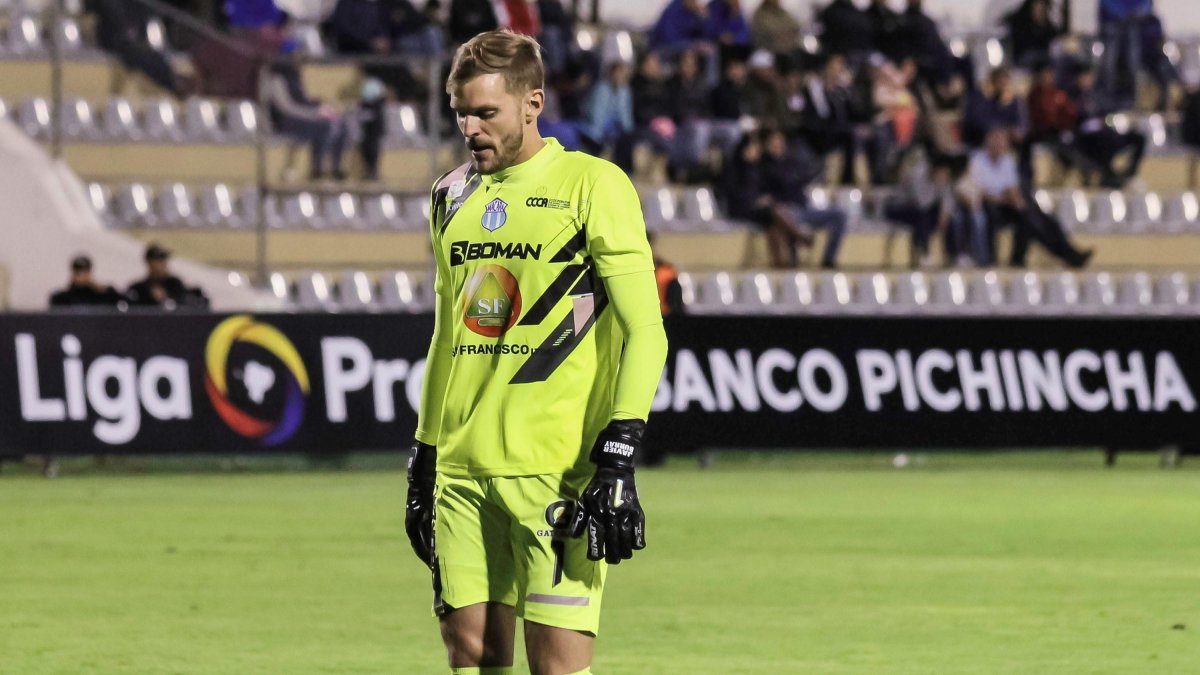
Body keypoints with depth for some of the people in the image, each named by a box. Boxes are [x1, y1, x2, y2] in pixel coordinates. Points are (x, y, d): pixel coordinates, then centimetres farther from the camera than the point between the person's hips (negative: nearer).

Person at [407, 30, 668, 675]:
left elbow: (644, 331, -8)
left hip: (556, 468, -6)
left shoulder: (592, 185, -4)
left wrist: (618, 458, -15)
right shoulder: (452, 195, 15)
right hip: (461, 467, 6)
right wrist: (423, 457, 19)